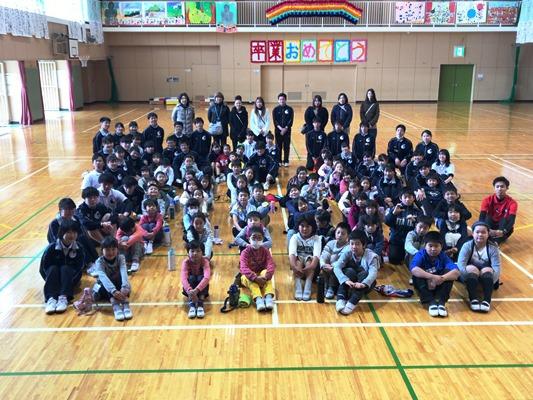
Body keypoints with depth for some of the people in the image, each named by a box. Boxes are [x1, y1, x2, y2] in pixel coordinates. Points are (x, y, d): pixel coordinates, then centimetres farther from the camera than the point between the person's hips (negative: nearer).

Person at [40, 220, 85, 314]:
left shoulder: (79, 249, -10)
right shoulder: (52, 248, -11)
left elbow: (79, 268, -13)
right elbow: (43, 268, -8)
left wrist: (70, 280, -27)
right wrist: (51, 280, -19)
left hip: (71, 278, 0)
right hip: (54, 277, 0)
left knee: (65, 268, -29)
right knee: (53, 269, -29)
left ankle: (64, 297, -47)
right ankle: (51, 298, -45)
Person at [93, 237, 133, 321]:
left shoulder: (121, 258, -15)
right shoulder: (99, 261, -20)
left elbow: (123, 272, -33)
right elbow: (103, 276, -38)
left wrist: (124, 287, -52)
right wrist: (113, 291, -54)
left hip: (117, 285, 1)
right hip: (104, 287, -1)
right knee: (103, 284, -34)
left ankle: (125, 303, -44)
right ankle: (115, 305, -51)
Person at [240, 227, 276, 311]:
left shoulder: (265, 250, -4)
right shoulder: (245, 252, -11)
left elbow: (271, 265, -17)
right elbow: (244, 268, -26)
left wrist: (266, 276, -37)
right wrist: (256, 278, -40)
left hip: (262, 274, 2)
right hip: (249, 276, -1)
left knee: (265, 272, -30)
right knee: (250, 279, -34)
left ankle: (269, 297, -47)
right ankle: (258, 299, -53)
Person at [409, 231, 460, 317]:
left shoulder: (443, 256, -11)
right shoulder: (420, 255, -16)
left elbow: (457, 272, -26)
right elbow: (413, 269, -38)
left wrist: (442, 278, -42)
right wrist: (432, 277, -47)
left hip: (438, 286, 2)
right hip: (425, 286, -1)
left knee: (448, 272, -23)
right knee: (417, 275, -30)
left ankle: (441, 301, -31)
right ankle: (431, 302, -36)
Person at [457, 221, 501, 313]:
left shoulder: (493, 247, -11)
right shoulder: (467, 246, -13)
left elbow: (497, 266, -19)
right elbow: (460, 263, -23)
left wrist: (491, 281, -34)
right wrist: (469, 276, -39)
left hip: (486, 276, 1)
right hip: (471, 275, -1)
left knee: (488, 270, -30)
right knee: (471, 268, -30)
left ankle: (487, 301, -38)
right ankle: (473, 299, -38)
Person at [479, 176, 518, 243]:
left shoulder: (512, 202, -16)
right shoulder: (488, 200, -12)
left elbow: (511, 220, -30)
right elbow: (482, 217, -24)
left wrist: (503, 232, -51)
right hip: (491, 226, 0)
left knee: (504, 220, -31)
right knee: (488, 218, -30)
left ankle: (496, 241, -49)